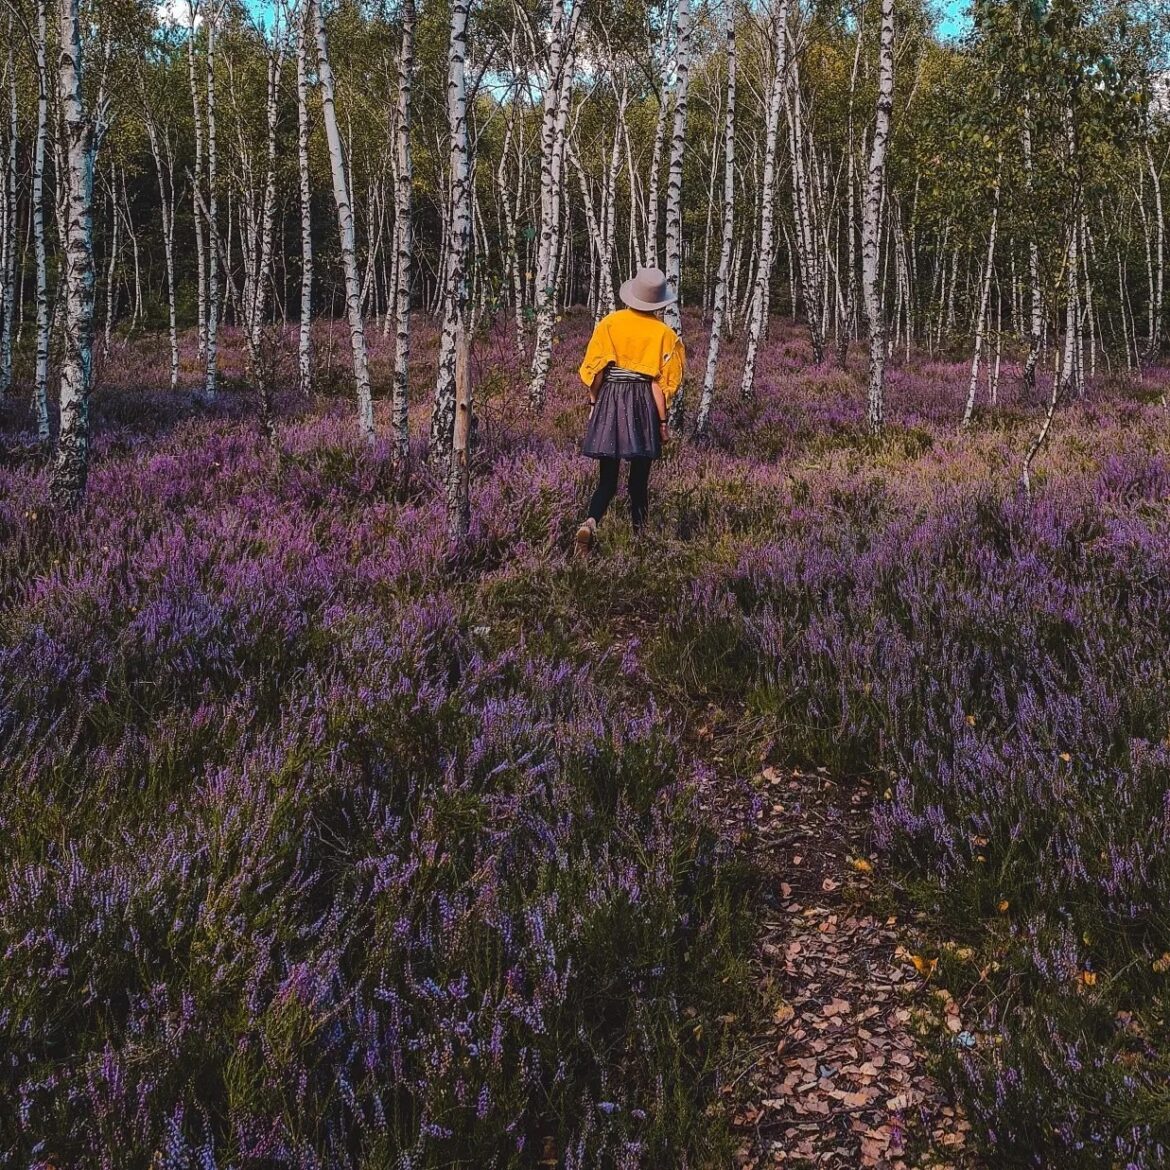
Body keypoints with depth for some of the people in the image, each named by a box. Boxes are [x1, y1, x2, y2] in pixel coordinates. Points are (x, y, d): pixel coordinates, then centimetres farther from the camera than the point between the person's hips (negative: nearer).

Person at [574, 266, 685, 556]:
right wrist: (663, 421, 1)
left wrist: (593, 404, 12)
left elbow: (595, 369, 2)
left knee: (607, 479, 5)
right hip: (643, 404, -1)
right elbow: (660, 382, -5)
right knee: (639, 477, 11)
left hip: (609, 401, 2)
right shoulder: (663, 333, -3)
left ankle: (590, 522, -21)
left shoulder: (609, 323, 2)